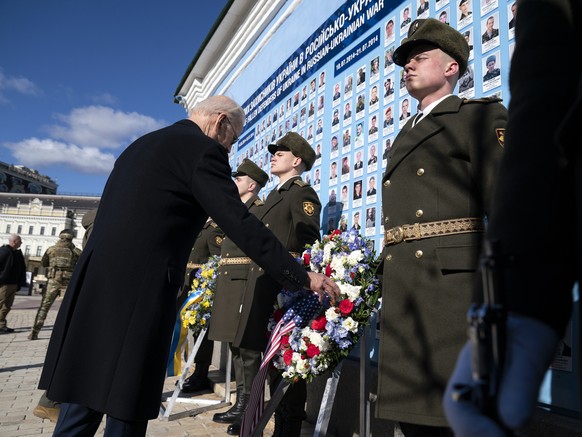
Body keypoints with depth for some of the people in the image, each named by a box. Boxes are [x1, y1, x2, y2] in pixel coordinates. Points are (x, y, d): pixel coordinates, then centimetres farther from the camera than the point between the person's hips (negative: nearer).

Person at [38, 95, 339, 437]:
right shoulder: (203, 150, -6)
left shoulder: (142, 144, 21)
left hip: (93, 284, 9)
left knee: (86, 398, 16)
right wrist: (302, 277, -7)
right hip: (137, 292, -8)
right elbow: (243, 226, -13)